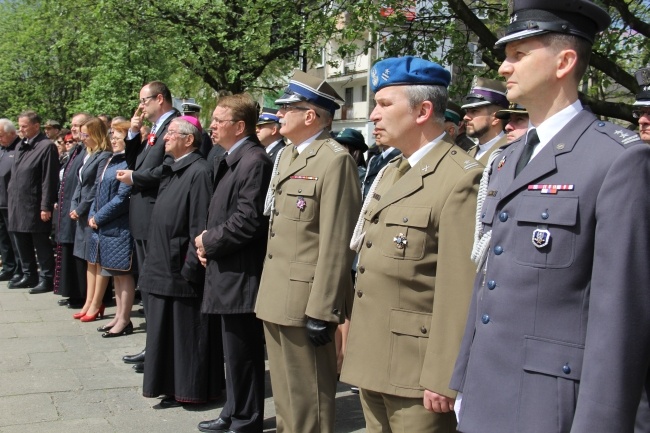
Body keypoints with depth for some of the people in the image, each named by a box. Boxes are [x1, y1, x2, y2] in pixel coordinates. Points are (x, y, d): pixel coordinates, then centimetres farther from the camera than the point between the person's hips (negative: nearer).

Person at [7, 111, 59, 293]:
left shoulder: (46, 146, -10)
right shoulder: (21, 146, 15)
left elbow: (49, 180, -14)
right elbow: (15, 174, 19)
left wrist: (46, 207, -17)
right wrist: (11, 199, 12)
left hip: (34, 206, -8)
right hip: (17, 204, 8)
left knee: (41, 244, -1)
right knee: (22, 243, 14)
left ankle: (46, 279, 7)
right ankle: (29, 276, 25)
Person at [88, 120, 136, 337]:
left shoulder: (129, 163, -16)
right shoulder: (111, 161, 14)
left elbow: (122, 198, -20)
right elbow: (99, 191, 18)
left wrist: (99, 217, -13)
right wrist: (92, 216, 4)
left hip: (120, 227, -10)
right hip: (104, 227, 10)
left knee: (123, 274, 0)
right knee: (115, 274, 16)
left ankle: (124, 320, 8)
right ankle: (119, 316, 25)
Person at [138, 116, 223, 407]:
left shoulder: (198, 171, -16)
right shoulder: (171, 169, 12)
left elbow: (200, 226, -20)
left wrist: (190, 268, -20)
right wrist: (155, 259, 13)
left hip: (182, 268, -9)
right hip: (164, 264, 9)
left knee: (186, 331, 2)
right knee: (167, 329, 16)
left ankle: (189, 390, 13)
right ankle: (172, 386, 27)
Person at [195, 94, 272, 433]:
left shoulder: (254, 162, -18)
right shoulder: (232, 160, 14)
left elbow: (248, 222, -23)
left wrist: (208, 241, -11)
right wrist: (208, 240, 4)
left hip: (242, 275, -10)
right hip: (229, 274, 10)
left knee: (242, 355, 1)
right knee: (234, 352, 20)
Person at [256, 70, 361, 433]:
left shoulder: (335, 161, -15)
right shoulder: (287, 155, 14)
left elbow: (337, 244, -19)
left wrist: (321, 311, -20)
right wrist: (268, 293, 17)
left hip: (305, 302, -9)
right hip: (277, 299, 9)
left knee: (308, 404, 4)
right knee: (285, 400, 19)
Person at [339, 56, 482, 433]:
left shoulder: (461, 179, -16)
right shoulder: (389, 174, 13)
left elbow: (460, 291, -20)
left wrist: (443, 379, -20)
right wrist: (359, 351, 16)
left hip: (416, 374, -8)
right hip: (372, 363, 8)